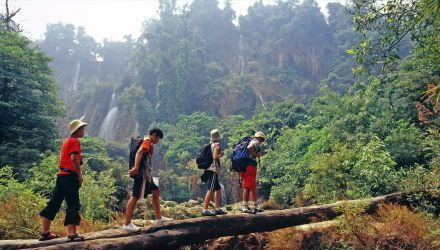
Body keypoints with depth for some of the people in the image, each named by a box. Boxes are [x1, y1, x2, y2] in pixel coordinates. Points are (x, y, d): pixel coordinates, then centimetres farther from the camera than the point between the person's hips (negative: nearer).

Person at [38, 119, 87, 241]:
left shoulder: (67, 141, 18)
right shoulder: (75, 141, -9)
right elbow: (74, 160, -20)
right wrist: (80, 175, -13)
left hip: (61, 175, 9)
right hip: (70, 176, -9)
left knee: (54, 203, 11)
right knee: (73, 205, -7)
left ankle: (45, 232, 17)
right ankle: (72, 233, -8)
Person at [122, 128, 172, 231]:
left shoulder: (148, 143, 22)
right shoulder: (148, 141, -8)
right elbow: (139, 152, -25)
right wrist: (136, 168, -34)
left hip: (146, 174, 10)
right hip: (142, 173, -10)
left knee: (156, 191, 15)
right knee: (135, 197, -8)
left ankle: (158, 217, 21)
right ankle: (127, 224, -4)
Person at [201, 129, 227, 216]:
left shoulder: (209, 145, 14)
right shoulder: (216, 145, -9)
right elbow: (215, 157, -19)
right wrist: (221, 155, -1)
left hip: (209, 170, 9)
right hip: (213, 170, -9)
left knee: (218, 189, 16)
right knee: (210, 190, -9)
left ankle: (217, 209, 20)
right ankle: (205, 210, -10)